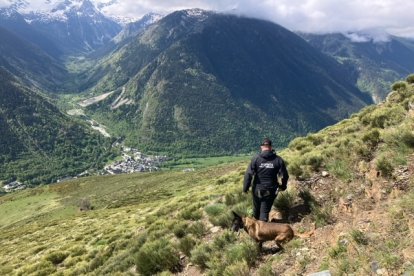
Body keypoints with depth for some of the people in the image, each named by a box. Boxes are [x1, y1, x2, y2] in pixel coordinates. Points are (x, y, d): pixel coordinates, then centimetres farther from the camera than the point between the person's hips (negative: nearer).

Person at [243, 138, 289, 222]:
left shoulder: (256, 159, -11)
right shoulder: (278, 160, -7)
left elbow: (248, 174, -13)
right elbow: (285, 175, -2)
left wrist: (245, 188, -3)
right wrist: (283, 186, 15)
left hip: (257, 190, 1)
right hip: (271, 191, -1)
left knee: (256, 208, 25)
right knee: (265, 211, 8)